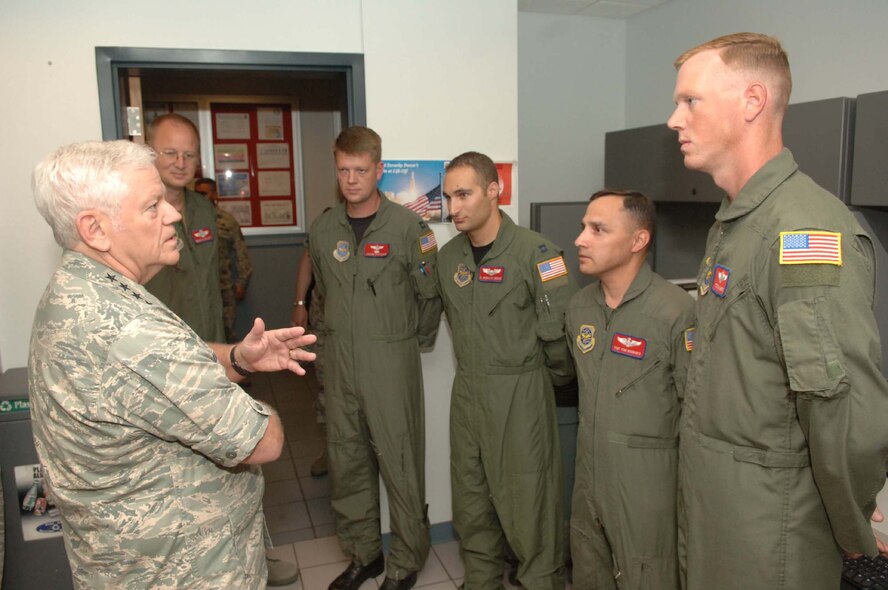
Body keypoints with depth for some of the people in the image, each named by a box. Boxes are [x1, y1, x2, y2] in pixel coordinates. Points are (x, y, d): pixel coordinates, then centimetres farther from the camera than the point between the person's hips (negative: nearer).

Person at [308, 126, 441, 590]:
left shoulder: (406, 226, -7)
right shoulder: (323, 229, 6)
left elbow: (429, 295, 0)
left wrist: (412, 341, 6)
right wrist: (337, 338, 15)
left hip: (392, 364, -4)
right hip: (339, 364, 5)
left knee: (400, 463, 2)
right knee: (346, 461, 13)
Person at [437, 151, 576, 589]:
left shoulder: (534, 252, -15)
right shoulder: (448, 257, 6)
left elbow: (562, 330, -15)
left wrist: (553, 378, -2)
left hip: (521, 393, -6)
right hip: (467, 391, 7)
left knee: (528, 504, 2)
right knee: (470, 502, 17)